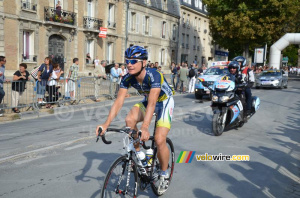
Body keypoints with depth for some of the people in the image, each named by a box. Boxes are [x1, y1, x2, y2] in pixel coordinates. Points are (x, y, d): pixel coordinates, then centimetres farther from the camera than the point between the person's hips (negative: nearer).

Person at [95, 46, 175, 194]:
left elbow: (152, 102, -45)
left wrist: (145, 127, -59)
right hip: (148, 100, 5)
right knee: (129, 120, -24)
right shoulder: (127, 78, -19)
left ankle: (164, 173, 7)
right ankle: (137, 153, -1)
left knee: (159, 140, -18)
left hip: (164, 101, -5)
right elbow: (119, 101, -24)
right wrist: (106, 124, -36)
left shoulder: (153, 75, -35)